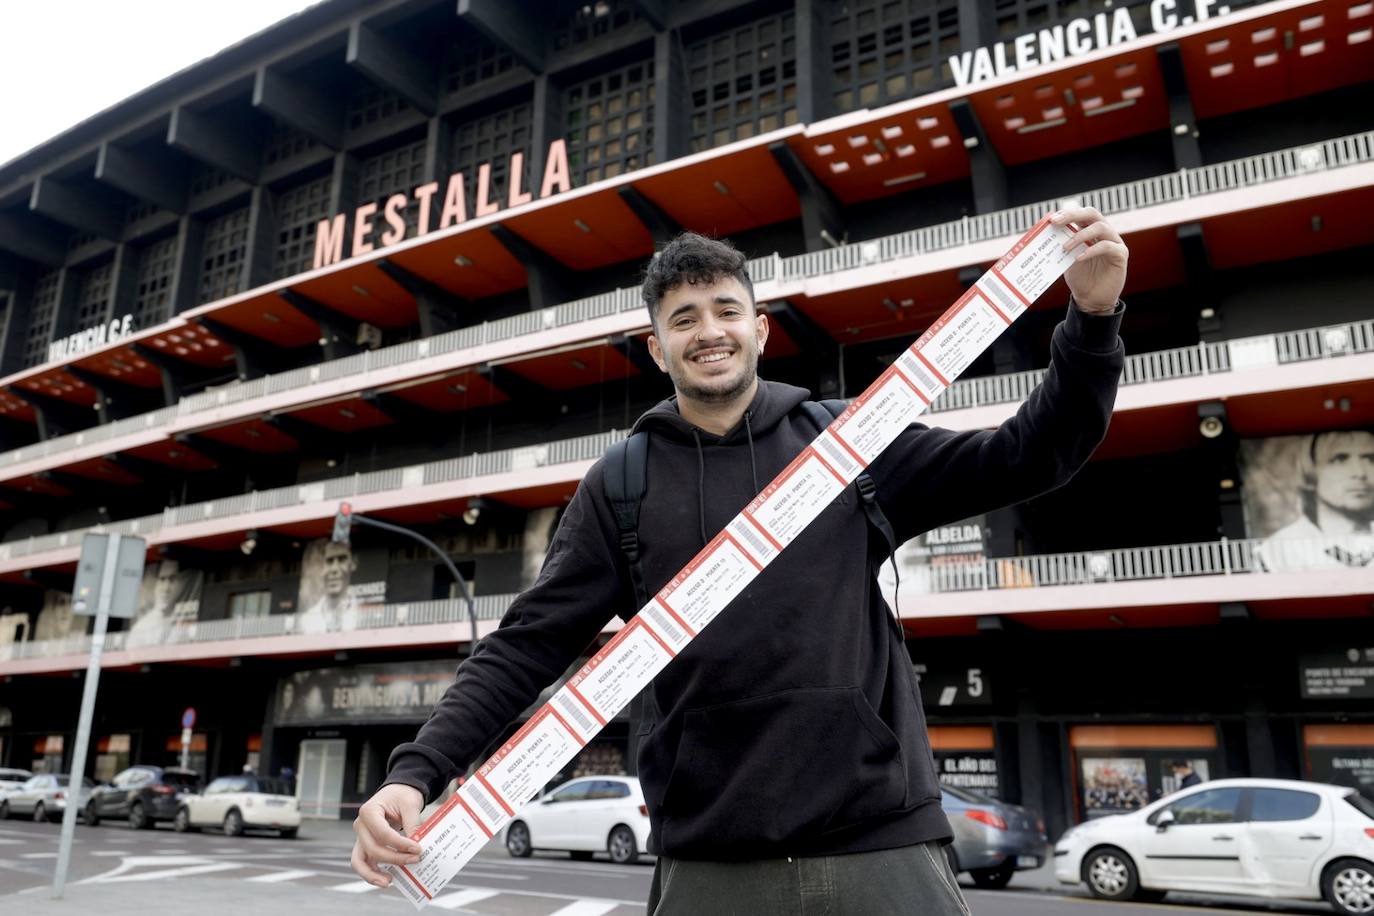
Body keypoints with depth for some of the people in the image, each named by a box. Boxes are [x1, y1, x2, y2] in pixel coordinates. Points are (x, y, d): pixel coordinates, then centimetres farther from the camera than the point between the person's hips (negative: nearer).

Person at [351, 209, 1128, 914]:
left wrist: (1093, 317, -11)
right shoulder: (623, 484, 4)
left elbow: (1024, 459, 3)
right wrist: (416, 772, -10)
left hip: (884, 846, 1)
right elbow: (530, 643, 1)